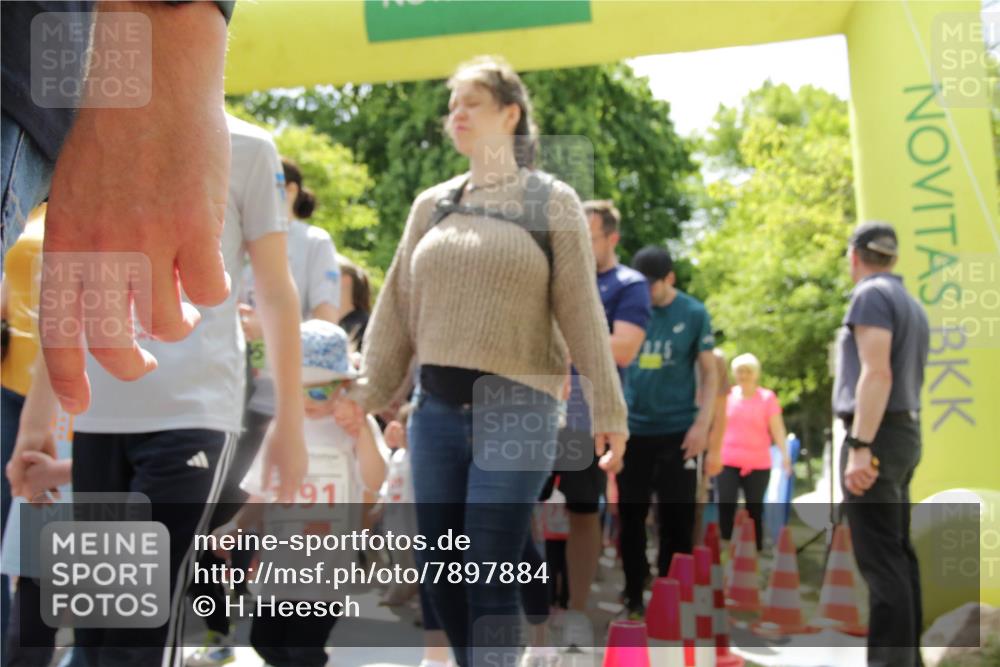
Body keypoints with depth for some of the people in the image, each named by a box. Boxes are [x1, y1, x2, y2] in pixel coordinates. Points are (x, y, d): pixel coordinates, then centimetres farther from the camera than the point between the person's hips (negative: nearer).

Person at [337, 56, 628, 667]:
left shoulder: (552, 202, 2)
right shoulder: (432, 205, 13)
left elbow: (582, 312, -2)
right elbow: (399, 308, 13)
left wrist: (608, 412, -6)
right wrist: (368, 394, 7)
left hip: (516, 410, -5)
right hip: (436, 408, 5)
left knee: (490, 577, -7)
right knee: (441, 574, 7)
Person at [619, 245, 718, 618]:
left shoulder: (693, 314, -3)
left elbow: (709, 373, 1)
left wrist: (702, 424, -9)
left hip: (677, 431, -2)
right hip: (632, 430, 2)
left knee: (677, 520, 1)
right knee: (631, 517, 7)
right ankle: (634, 597, 18)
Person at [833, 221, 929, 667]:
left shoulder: (871, 296, -10)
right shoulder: (911, 303, 19)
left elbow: (877, 373, -21)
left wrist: (860, 445, -25)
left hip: (877, 434, -10)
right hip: (905, 431, 10)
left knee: (879, 557, -11)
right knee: (898, 552, 13)